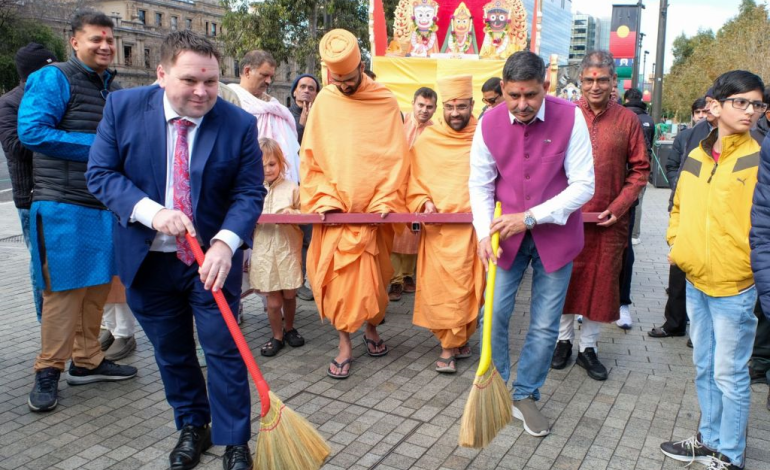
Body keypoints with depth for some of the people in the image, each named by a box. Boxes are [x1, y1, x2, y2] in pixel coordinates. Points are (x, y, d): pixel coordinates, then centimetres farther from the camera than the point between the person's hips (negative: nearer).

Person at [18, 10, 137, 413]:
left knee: (97, 287, 11)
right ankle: (48, 372, 10)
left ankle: (87, 361, 24)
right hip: (63, 204, -7)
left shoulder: (114, 89, 16)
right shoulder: (53, 79, -6)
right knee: (64, 290, -3)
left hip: (105, 205, 7)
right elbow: (32, 132, -16)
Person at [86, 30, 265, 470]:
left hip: (213, 258, -2)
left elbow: (249, 193, -10)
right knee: (172, 352, 17)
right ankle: (191, 426, 38)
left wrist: (224, 243, -27)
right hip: (147, 259, 2)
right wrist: (151, 212, -23)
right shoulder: (124, 106, -7)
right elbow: (101, 173, -6)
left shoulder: (240, 123, -11)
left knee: (224, 349, 3)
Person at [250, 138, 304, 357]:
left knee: (289, 295, 12)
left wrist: (294, 213, -16)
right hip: (264, 251, 0)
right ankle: (277, 336, 24)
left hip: (288, 250, 0)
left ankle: (289, 328, 37)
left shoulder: (292, 188, -1)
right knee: (273, 301, 3)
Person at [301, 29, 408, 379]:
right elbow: (311, 157, 3)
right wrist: (324, 200, -8)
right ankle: (345, 344, 14)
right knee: (338, 278, 0)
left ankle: (371, 327, 33)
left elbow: (396, 157, -2)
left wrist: (385, 202, -11)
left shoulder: (385, 102, -1)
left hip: (374, 210, 0)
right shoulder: (324, 102, 2)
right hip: (334, 210, 1)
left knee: (372, 278, 8)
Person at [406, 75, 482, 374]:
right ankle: (454, 342, 16)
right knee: (439, 287, 1)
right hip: (437, 228, 1)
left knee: (467, 288, 3)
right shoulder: (427, 140, 6)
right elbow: (413, 181, 9)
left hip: (473, 226, 0)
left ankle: (452, 345, 19)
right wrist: (424, 203, -7)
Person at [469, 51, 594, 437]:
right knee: (494, 315, 4)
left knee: (545, 325, 6)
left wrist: (530, 217, -22)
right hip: (507, 235, 1)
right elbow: (480, 185, 1)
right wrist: (484, 233, -14)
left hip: (555, 234, -1)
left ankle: (526, 395, 27)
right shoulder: (489, 123, -7)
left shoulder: (570, 118, -13)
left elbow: (583, 185, -13)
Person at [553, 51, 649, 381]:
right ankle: (564, 339, 28)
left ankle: (588, 347, 24)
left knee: (602, 281, 8)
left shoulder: (627, 120, 1)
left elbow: (640, 169, 4)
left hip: (608, 220, 1)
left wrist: (618, 207, -7)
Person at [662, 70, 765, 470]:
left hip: (734, 287, -5)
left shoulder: (758, 160, -9)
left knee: (729, 373, 4)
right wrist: (676, 242, 4)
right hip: (696, 280, 6)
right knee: (704, 367, 18)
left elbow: (761, 224, -9)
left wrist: (754, 262, -17)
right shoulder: (695, 158, 6)